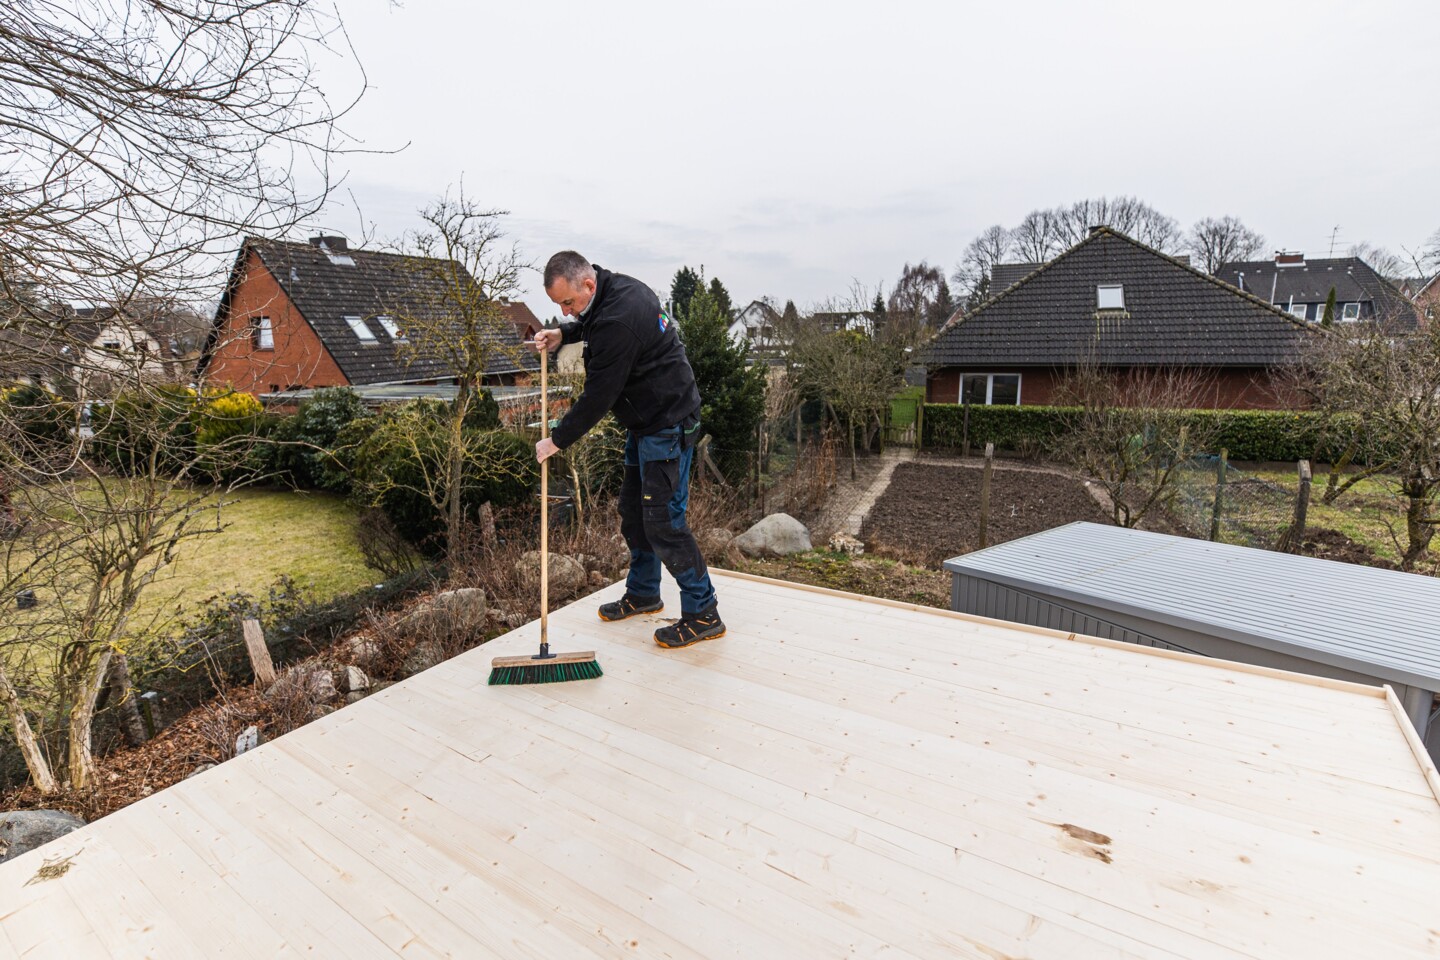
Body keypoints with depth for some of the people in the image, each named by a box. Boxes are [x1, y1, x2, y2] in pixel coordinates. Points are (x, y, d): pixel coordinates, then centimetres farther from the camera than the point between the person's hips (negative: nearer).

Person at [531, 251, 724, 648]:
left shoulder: (618, 322, -26)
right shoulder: (619, 287, 6)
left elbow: (597, 396, -21)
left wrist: (558, 440, -9)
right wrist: (563, 334, 10)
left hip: (667, 427, -11)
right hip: (647, 422, 11)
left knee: (663, 521, -8)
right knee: (633, 511, 17)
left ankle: (703, 615, 4)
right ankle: (643, 593, 34)